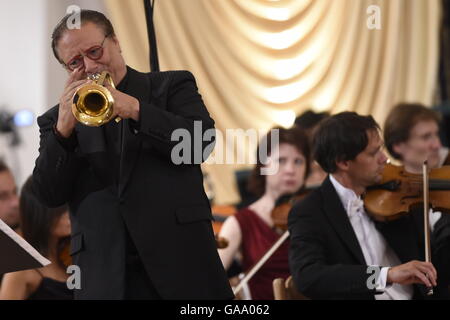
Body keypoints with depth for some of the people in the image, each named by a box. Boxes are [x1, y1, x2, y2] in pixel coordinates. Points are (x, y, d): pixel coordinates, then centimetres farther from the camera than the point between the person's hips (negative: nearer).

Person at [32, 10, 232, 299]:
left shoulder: (172, 87, 10)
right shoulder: (56, 120, 14)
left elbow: (203, 143, -6)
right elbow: (50, 195, 4)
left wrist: (136, 110, -15)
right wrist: (63, 129, -9)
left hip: (179, 256, -1)